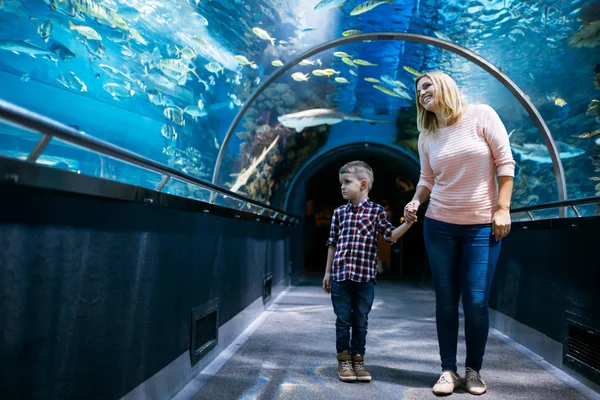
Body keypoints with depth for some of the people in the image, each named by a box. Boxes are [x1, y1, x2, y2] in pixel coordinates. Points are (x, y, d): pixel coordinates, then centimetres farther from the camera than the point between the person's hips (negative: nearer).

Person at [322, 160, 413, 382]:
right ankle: (344, 361, 20)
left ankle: (358, 360, 23)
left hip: (365, 277, -1)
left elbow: (390, 235, -3)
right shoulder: (339, 212, 7)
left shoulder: (376, 211, 0)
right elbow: (332, 244, 10)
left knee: (361, 322, 9)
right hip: (340, 276, 2)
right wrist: (327, 272, 10)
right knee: (343, 321, 8)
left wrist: (407, 224, -21)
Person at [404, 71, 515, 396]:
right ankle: (448, 370, 16)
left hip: (482, 226, -3)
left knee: (476, 301, -2)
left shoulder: (481, 115, -5)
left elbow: (505, 162, -6)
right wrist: (415, 202, -7)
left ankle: (474, 371, 17)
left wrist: (502, 208, -10)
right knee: (446, 300, 5)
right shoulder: (427, 137, 6)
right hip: (439, 226, 3)